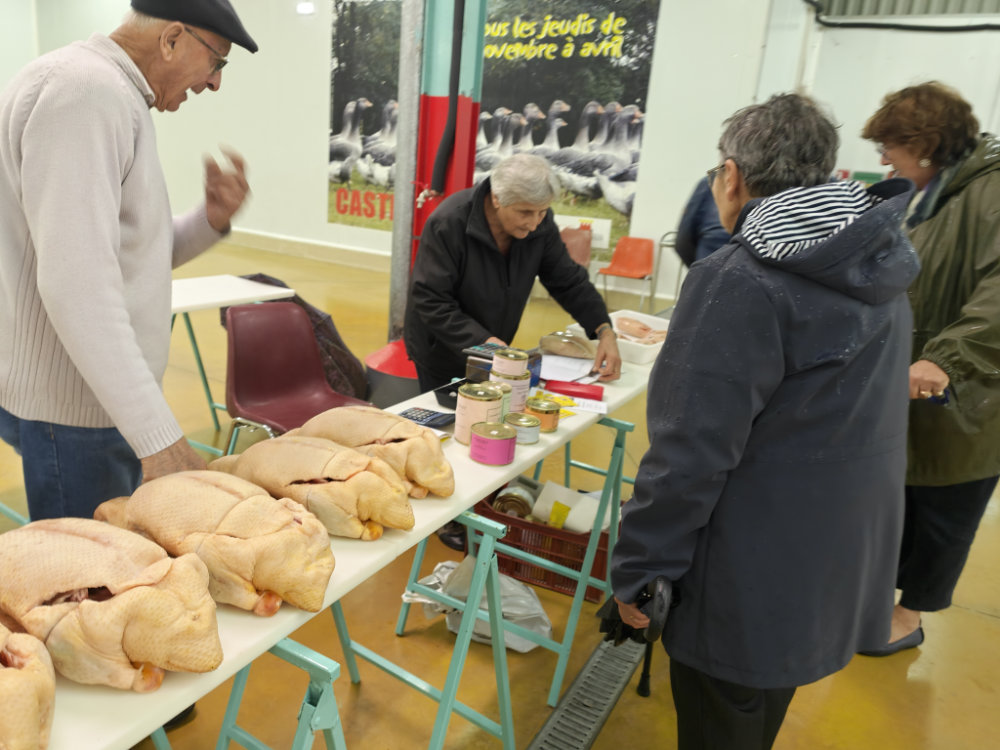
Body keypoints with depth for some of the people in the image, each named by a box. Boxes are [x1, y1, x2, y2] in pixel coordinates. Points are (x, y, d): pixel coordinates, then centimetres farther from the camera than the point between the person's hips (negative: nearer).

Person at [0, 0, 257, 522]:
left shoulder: (117, 95, 16)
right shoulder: (87, 90, -17)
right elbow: (75, 282, -28)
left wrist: (210, 222, -1)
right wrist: (158, 436, -29)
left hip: (111, 397, 10)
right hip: (73, 411, -10)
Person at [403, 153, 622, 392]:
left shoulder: (540, 223, -11)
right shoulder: (448, 223, -25)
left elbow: (570, 282, -4)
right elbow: (430, 301, -26)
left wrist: (604, 331, -17)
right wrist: (483, 340, -36)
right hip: (442, 354, -4)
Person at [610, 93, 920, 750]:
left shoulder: (742, 283, -24)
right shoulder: (877, 268, 3)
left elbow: (691, 454, -25)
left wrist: (637, 569, -15)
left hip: (750, 584, -8)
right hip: (844, 565, 8)